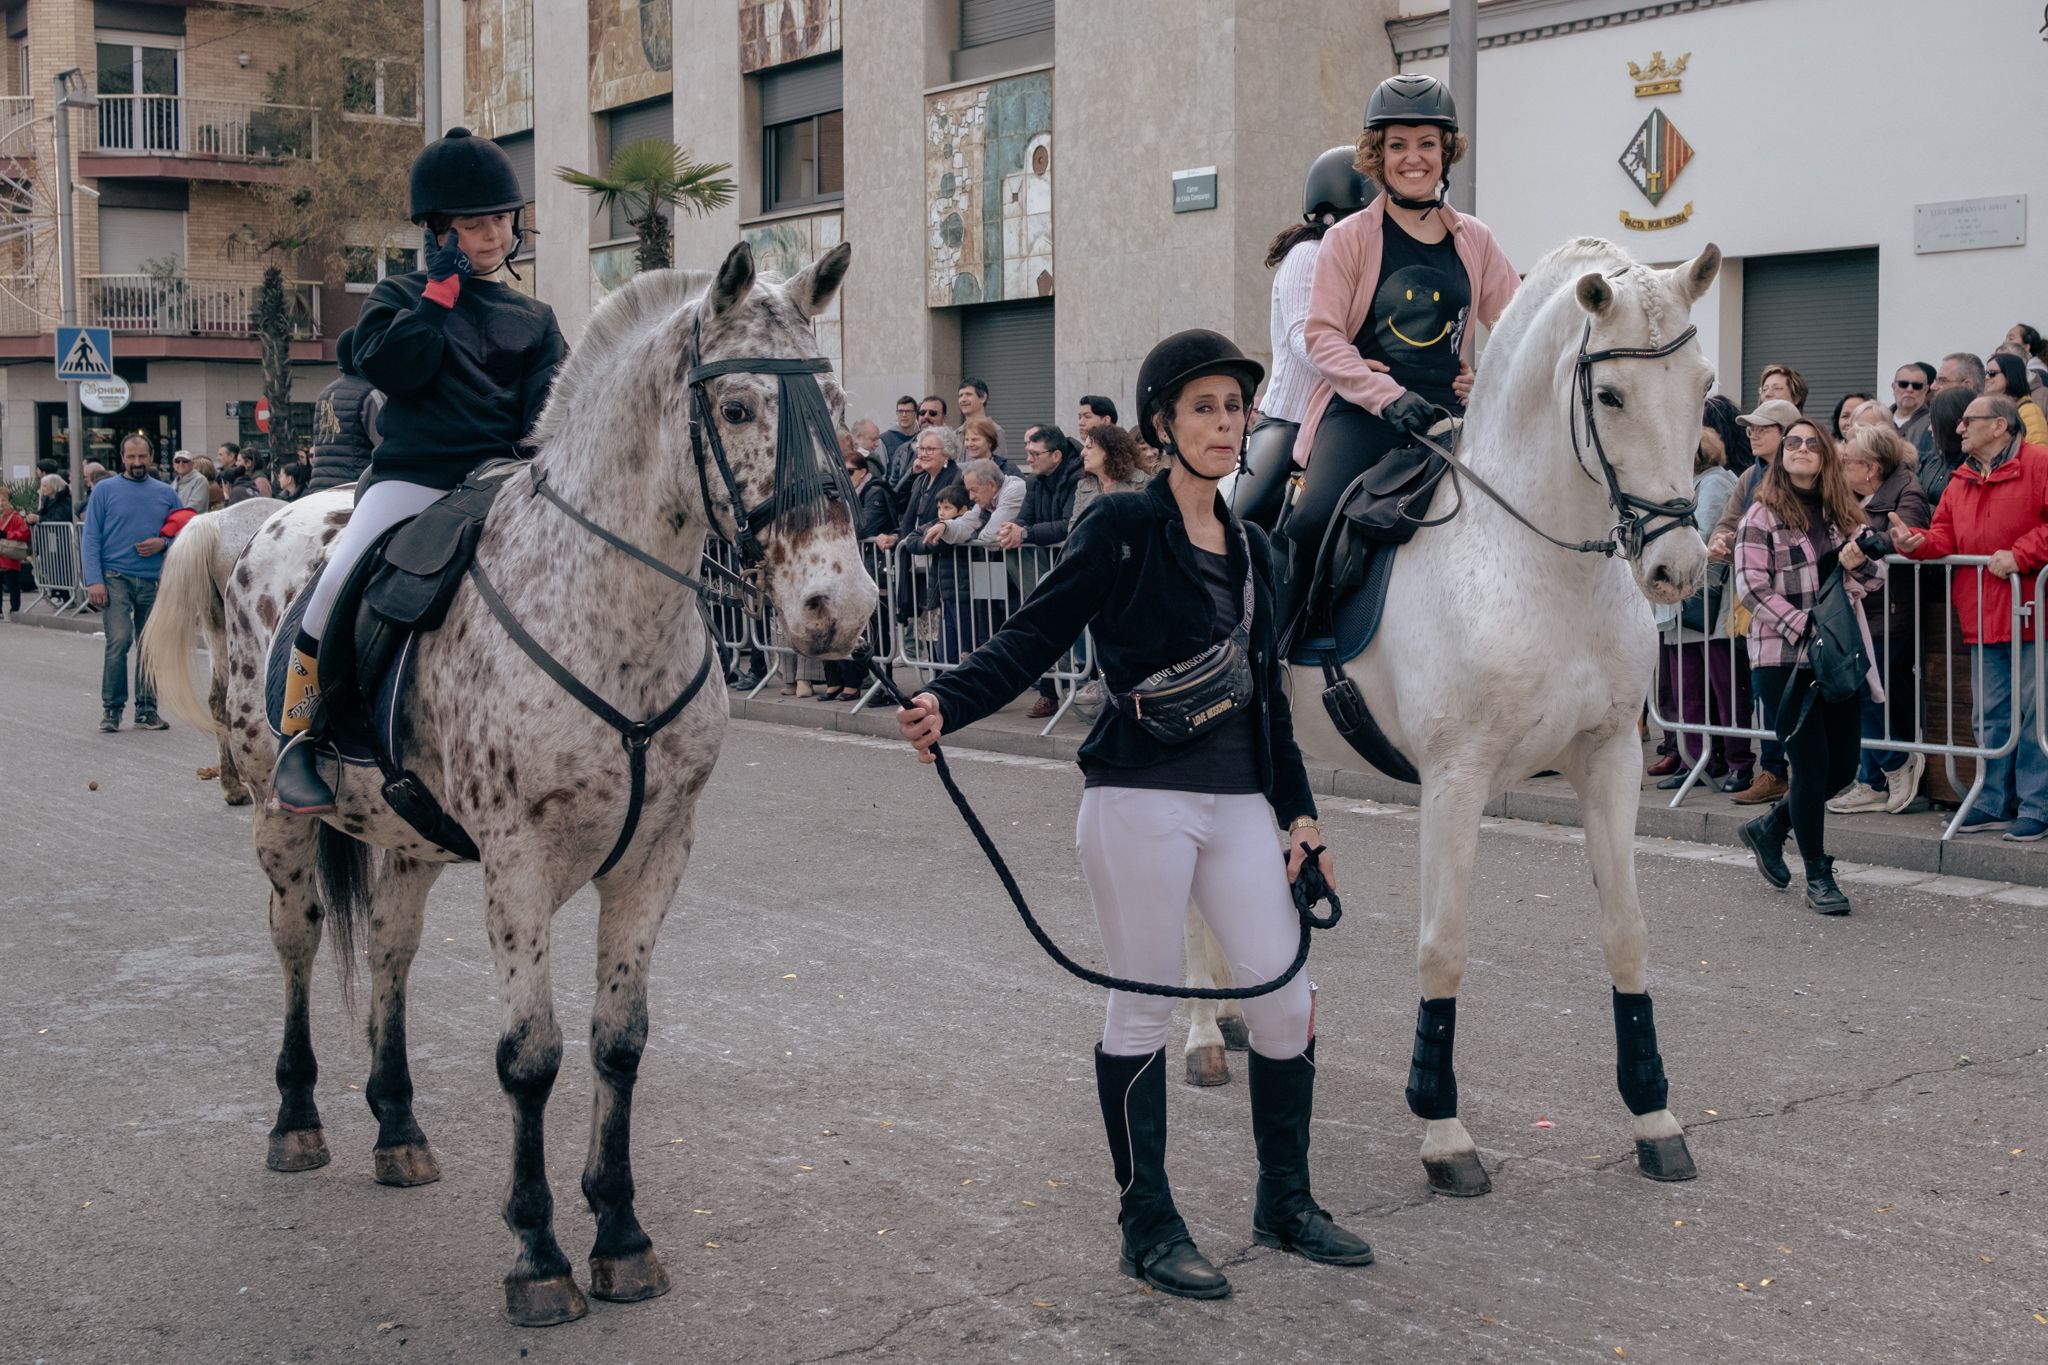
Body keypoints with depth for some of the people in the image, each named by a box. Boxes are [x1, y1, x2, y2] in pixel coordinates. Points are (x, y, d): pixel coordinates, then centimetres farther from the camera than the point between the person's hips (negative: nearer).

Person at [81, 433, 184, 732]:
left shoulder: (165, 493, 10)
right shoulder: (106, 490, 3)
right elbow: (90, 537, -1)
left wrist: (163, 543, -8)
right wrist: (94, 580, -10)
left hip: (154, 581, 3)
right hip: (115, 578, -3)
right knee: (119, 640, -16)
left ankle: (146, 710, 14)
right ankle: (111, 707, -4)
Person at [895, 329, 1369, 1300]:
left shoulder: (1252, 547, 13)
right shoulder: (1120, 529, -6)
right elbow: (1033, 638, -11)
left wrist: (1298, 811, 18)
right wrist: (948, 703, -27)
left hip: (1238, 802, 6)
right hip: (1141, 799, -6)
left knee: (1285, 994, 6)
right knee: (1144, 1006, 2)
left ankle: (1285, 1203, 25)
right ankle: (1147, 1227, 15)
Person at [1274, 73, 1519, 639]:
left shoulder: (1474, 241, 12)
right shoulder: (1351, 237, 1)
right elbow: (1323, 336, -6)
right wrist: (1389, 397, -19)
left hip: (1445, 416, 4)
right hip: (1360, 413, -4)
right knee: (1313, 519, -27)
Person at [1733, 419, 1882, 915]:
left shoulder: (1842, 513, 12)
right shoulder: (1763, 514, -3)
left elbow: (1872, 580, 16)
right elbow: (1752, 586, -9)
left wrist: (1857, 564, -7)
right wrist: (1804, 628, -17)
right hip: (1783, 657, -5)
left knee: (1843, 765, 6)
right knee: (1811, 763, -5)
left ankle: (1769, 827, 29)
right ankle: (1817, 875, 8)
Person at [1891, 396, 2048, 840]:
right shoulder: (1962, 480, 15)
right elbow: (1946, 535, 12)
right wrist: (1917, 542, -7)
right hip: (1983, 615, 7)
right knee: (1991, 715, 12)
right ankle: (1995, 803, 21)